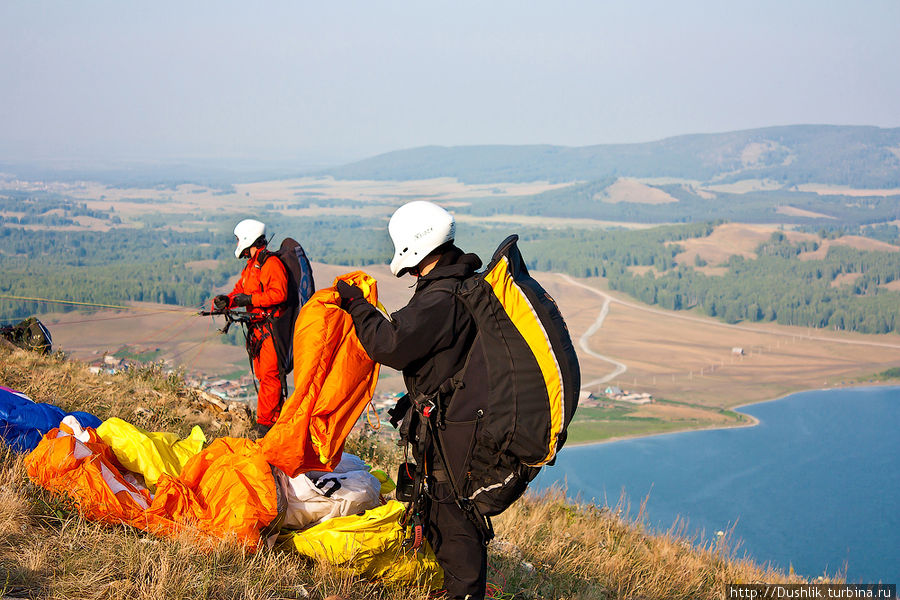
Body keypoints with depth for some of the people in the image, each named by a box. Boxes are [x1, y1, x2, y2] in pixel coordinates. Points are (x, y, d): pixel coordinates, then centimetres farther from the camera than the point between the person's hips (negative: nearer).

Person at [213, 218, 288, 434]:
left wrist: (249, 299, -22)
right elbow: (240, 290, 19)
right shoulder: (251, 265, 19)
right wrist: (226, 300, -2)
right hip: (258, 327, 10)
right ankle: (278, 415, 21)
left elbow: (279, 293, -23)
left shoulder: (271, 263, -13)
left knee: (269, 375, -9)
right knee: (262, 374, 13)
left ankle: (266, 422, -7)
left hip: (271, 326, -10)